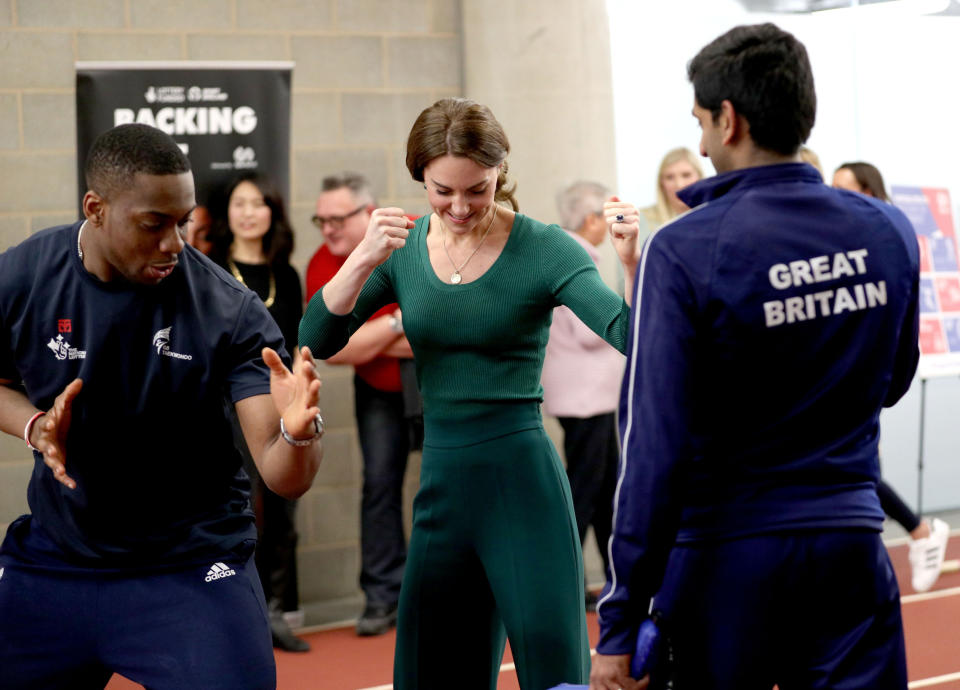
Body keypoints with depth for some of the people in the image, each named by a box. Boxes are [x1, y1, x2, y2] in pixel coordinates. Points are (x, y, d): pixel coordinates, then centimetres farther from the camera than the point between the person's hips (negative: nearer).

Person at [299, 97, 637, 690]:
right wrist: (363, 260, -19)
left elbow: (632, 338, -16)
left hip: (523, 485, -5)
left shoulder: (543, 249, -7)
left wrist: (630, 263, -34)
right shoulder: (401, 249, 5)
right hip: (442, 488, 5)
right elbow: (317, 341, -4)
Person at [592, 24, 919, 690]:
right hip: (852, 546, 4)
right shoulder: (890, 233, 0)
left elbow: (655, 443, -16)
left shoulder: (685, 250, -14)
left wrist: (622, 624, -13)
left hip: (727, 559, -3)